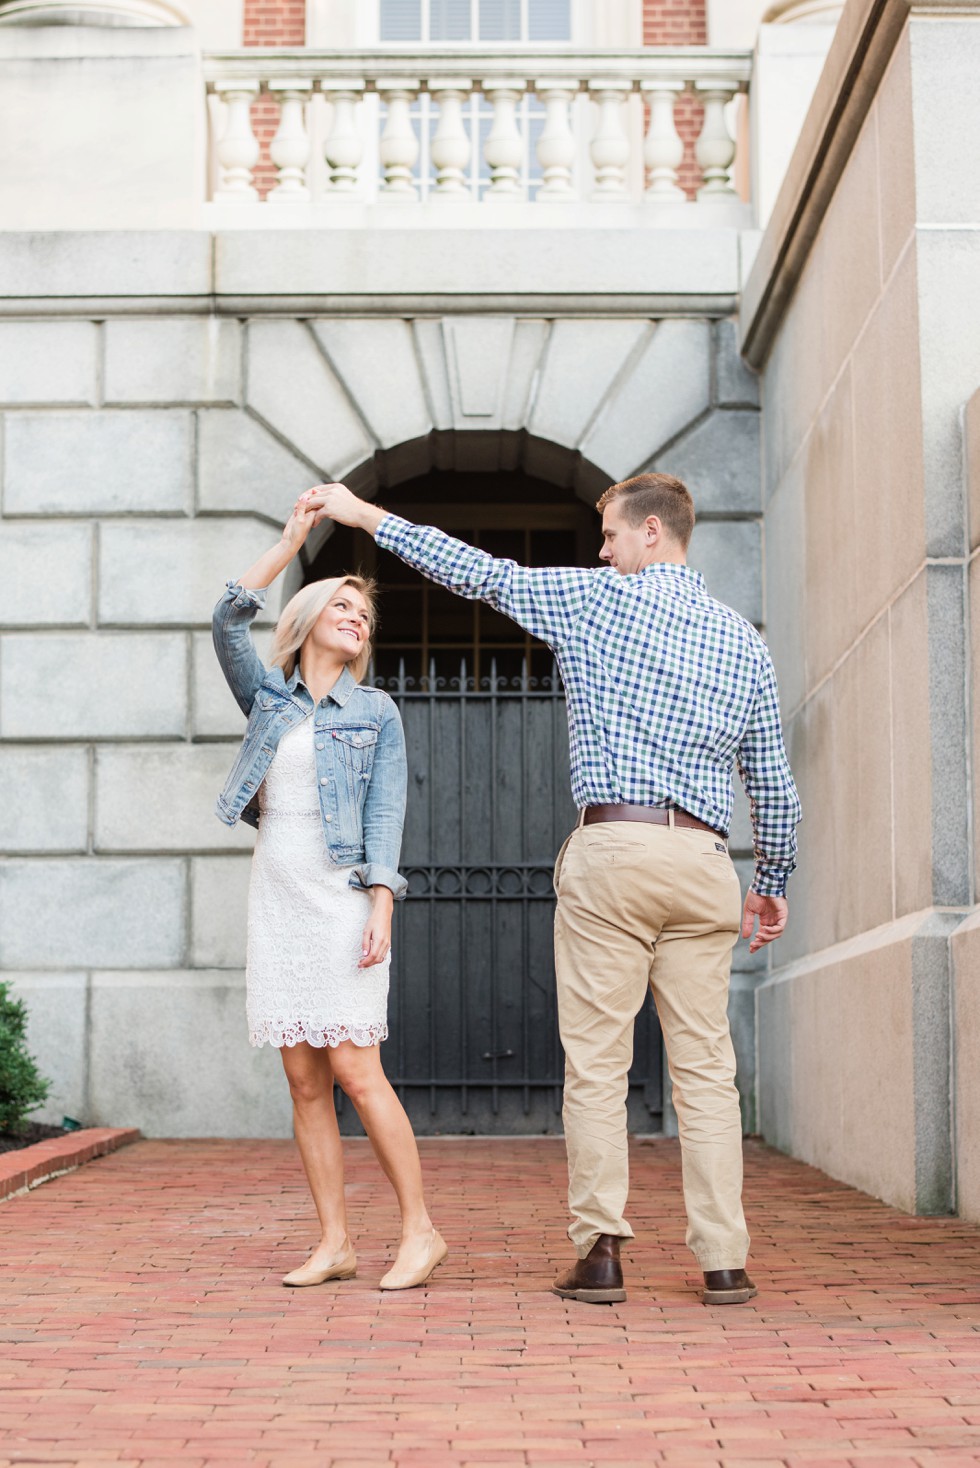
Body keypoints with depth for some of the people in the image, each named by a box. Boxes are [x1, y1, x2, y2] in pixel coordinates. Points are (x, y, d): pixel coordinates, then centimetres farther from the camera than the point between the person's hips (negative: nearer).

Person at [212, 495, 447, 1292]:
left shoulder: (376, 712, 7)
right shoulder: (268, 698, 14)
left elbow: (386, 812, -1)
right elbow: (229, 620, 0)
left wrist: (382, 905, -13)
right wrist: (294, 538, -2)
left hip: (342, 898, -3)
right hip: (277, 898, 4)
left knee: (353, 1069, -11)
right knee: (304, 1080, 2)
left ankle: (421, 1230, -4)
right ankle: (335, 1242, 7)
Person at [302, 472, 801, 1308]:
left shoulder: (596, 600, 2)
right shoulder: (744, 641, 14)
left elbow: (476, 572, 7)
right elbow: (774, 782, 15)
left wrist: (364, 514, 17)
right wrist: (774, 881, 26)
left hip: (612, 848, -4)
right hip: (701, 862, 4)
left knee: (596, 1064, 0)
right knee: (705, 1066, 4)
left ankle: (600, 1251, -2)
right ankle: (723, 1261, 3)